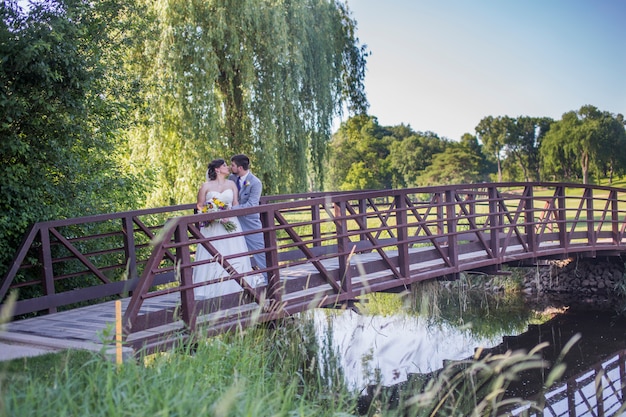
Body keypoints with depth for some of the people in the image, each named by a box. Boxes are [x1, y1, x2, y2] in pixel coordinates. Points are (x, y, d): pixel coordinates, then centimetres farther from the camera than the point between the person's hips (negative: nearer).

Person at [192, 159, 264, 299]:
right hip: (212, 227, -3)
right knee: (212, 258, -4)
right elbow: (200, 206, 3)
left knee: (233, 255, 1)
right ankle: (213, 289, 2)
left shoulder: (231, 184, 9)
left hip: (230, 223, 3)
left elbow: (236, 205, 7)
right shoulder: (206, 186, 0)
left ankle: (235, 287, 10)